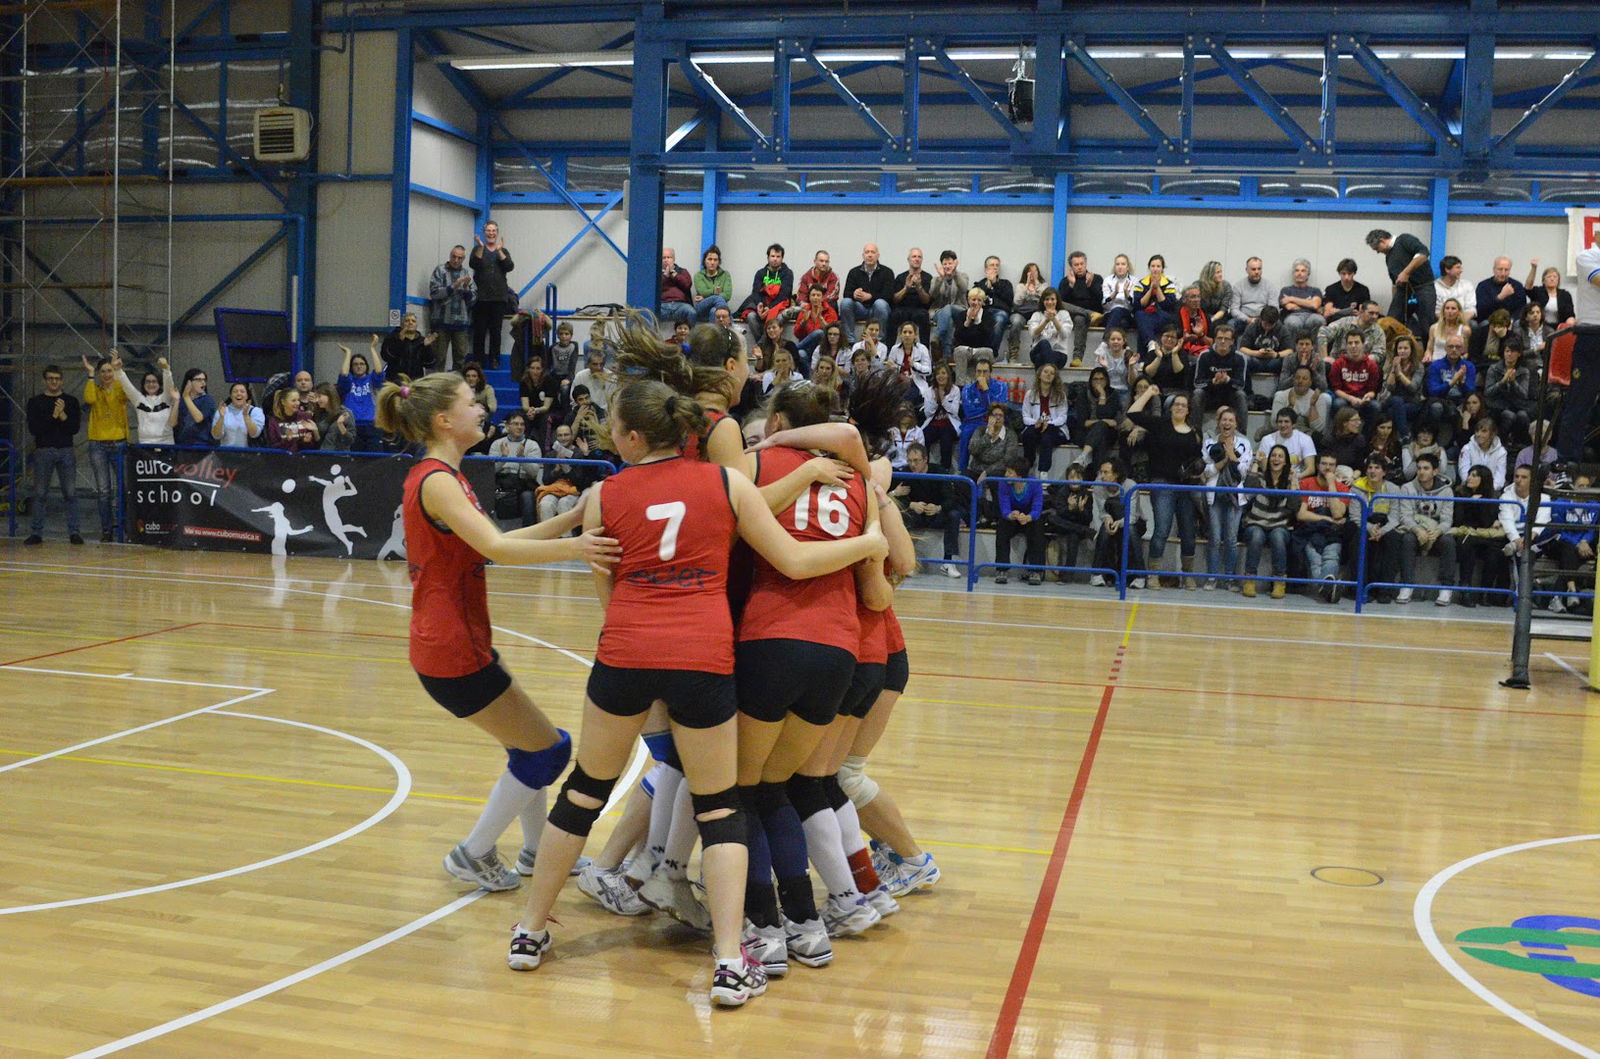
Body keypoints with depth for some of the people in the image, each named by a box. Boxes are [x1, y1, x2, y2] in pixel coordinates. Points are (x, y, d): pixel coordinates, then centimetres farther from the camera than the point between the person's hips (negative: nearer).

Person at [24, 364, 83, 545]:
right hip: (43, 451, 0)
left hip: (66, 451, 0)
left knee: (70, 493, -3)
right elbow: (33, 428, -4)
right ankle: (36, 533, 6)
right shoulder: (35, 402, 7)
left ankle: (74, 532, 0)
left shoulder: (71, 401, 9)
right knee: (40, 494, 2)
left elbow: (75, 428, 1)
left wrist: (63, 416, -14)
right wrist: (53, 416, -13)